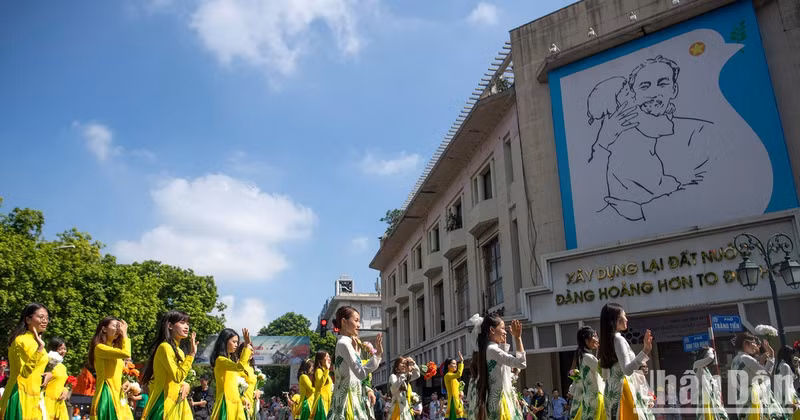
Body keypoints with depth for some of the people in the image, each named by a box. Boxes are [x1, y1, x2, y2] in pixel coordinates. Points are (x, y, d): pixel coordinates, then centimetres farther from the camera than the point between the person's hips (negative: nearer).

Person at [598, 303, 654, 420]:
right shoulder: (618, 339, -12)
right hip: (622, 390, -9)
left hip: (611, 390, 9)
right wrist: (645, 350, -30)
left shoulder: (607, 341, 13)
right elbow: (627, 370, -24)